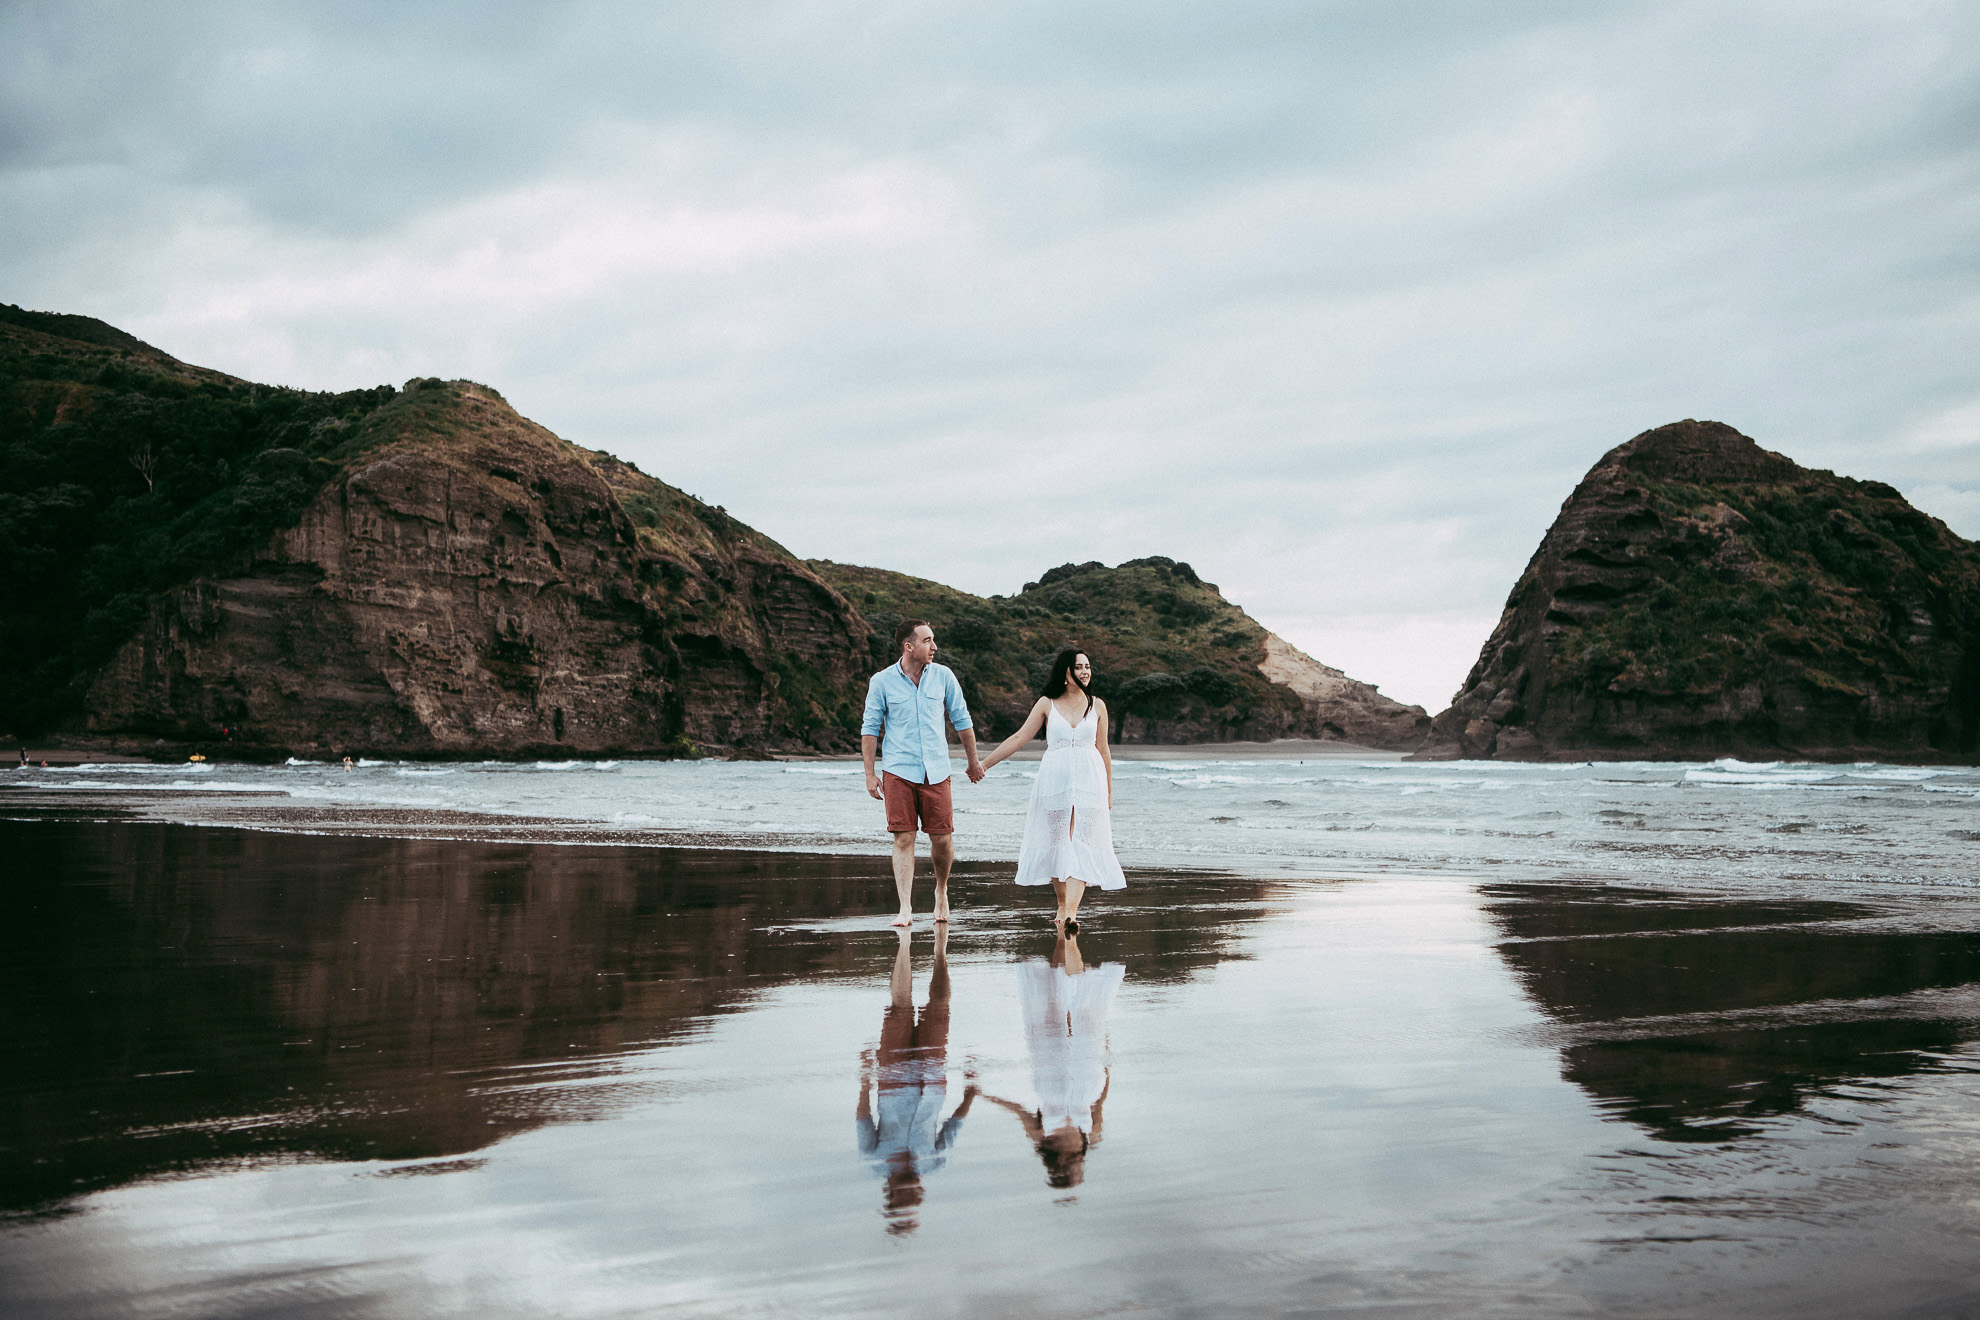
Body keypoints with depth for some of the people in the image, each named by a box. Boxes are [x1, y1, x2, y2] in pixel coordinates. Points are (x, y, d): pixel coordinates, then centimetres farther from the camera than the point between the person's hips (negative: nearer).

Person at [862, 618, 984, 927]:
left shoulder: (943, 676, 3)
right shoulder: (882, 681, -2)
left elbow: (961, 719, 13)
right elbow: (870, 728, 3)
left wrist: (973, 761, 17)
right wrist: (869, 774, 0)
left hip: (935, 771, 2)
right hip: (898, 771, -2)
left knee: (942, 839, 1)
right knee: (903, 838, -6)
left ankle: (941, 891, 28)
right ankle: (906, 909, -3)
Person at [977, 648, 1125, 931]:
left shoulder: (1097, 705, 8)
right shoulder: (1047, 704, 5)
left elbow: (1103, 751, 14)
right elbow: (1019, 738, 7)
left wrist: (1109, 791, 17)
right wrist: (983, 764, 4)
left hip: (1089, 781, 0)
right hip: (1054, 780, 1)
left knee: (1081, 846, -11)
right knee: (1057, 843, 4)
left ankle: (1071, 913, -20)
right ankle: (1061, 905, 20)